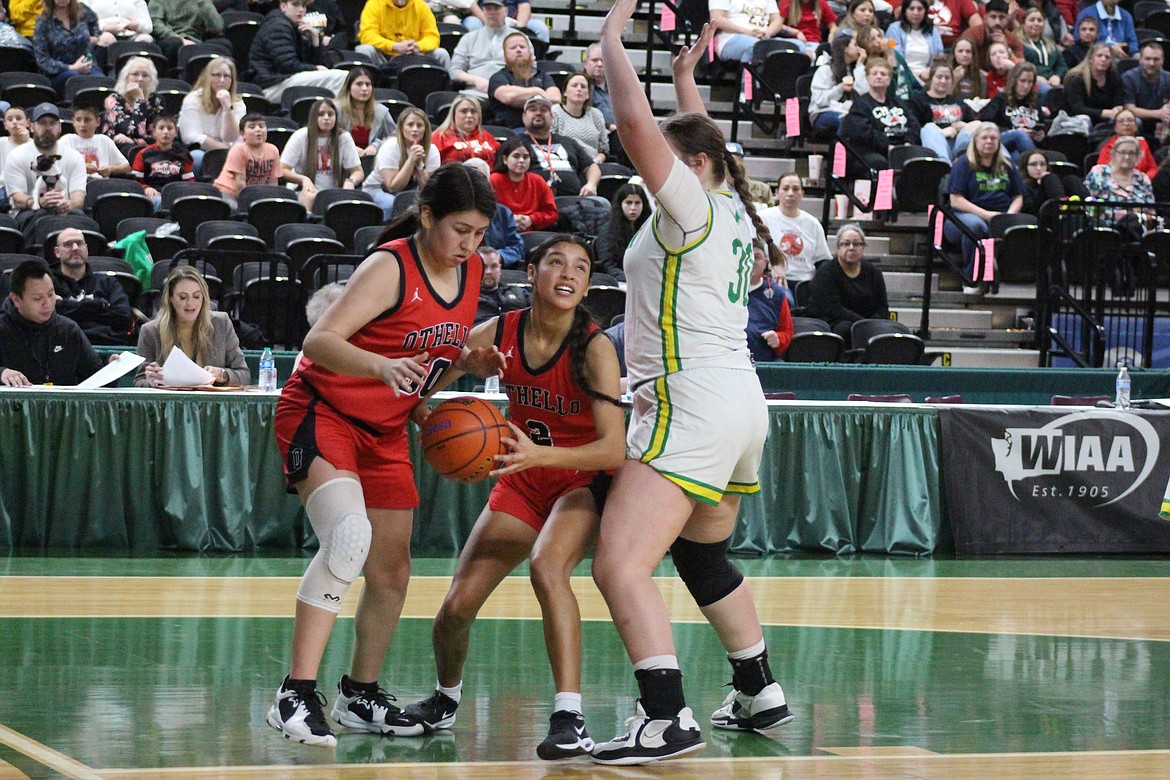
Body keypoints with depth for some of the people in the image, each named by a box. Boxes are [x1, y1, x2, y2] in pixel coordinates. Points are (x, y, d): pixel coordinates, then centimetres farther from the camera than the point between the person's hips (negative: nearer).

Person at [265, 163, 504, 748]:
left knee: (392, 573, 10)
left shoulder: (470, 272, 1)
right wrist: (382, 366, -48)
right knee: (349, 534, -30)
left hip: (385, 431, 8)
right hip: (321, 411, -8)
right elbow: (320, 340, -31)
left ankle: (360, 696, 30)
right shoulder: (390, 268, -21)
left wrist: (469, 362, -4)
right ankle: (296, 695, -29)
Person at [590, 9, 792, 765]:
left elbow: (635, 120, -19)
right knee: (706, 559, 28)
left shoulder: (691, 208, -9)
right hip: (741, 401, 10)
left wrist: (612, 35, -8)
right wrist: (687, 75, 40)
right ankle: (759, 694, 38)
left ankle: (668, 718, -28)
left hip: (690, 406, -10)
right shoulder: (732, 211, 13)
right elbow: (699, 139, 36)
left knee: (620, 565, -17)